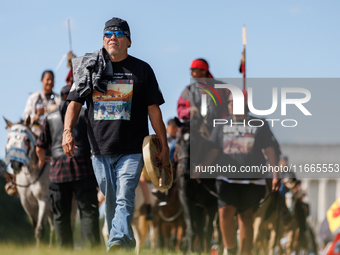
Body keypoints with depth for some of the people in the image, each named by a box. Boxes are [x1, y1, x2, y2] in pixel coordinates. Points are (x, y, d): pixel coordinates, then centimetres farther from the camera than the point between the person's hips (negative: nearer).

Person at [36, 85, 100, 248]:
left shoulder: (50, 118, 13)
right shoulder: (85, 114, 6)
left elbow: (40, 148, 13)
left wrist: (42, 160, 35)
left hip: (58, 172, 2)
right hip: (83, 168, -2)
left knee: (61, 215, 7)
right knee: (88, 210, -4)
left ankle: (65, 250, 5)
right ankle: (91, 247, -16)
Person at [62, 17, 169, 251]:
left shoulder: (141, 70, 6)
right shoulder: (90, 68, 10)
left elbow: (154, 109, 6)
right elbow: (75, 103, 8)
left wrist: (164, 146, 3)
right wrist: (68, 131, -10)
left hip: (132, 150, -3)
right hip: (100, 151, 3)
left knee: (124, 199, -18)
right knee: (110, 202, 8)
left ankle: (118, 241, -32)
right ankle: (127, 243, 20)